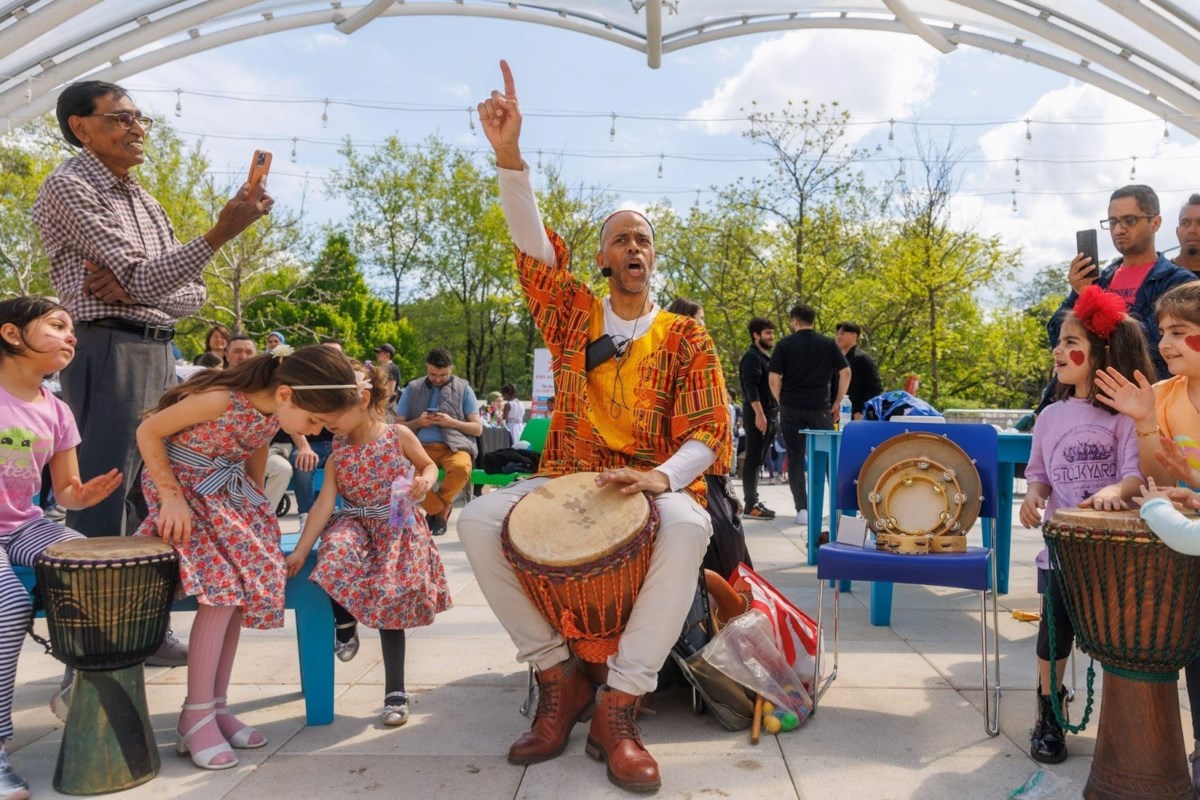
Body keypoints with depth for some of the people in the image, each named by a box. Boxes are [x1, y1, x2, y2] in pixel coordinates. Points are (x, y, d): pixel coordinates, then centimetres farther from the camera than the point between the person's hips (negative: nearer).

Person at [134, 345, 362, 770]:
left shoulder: (274, 414, -10)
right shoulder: (221, 399, -31)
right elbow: (147, 432, -19)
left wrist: (256, 512, 10)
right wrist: (172, 496, -20)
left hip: (230, 492, 7)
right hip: (185, 487, -7)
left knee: (246, 578, -6)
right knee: (223, 581, -20)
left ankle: (216, 706, 5)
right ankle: (196, 716, -10)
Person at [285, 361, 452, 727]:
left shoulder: (398, 435, -6)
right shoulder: (338, 454, 1)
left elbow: (429, 465, 7)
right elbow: (324, 503, -4)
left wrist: (425, 482, -18)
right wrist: (301, 550, -10)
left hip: (399, 526, -2)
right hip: (355, 522, 2)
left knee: (390, 598, -10)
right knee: (334, 557, -33)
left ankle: (395, 691, 2)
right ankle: (345, 622, -2)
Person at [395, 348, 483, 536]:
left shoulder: (464, 389, 11)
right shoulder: (412, 389, 14)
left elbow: (477, 429, 9)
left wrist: (452, 422, -8)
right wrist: (418, 423, -6)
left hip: (454, 446, -1)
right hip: (420, 446, 1)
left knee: (462, 468, -37)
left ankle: (438, 510, -5)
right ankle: (441, 508, -5)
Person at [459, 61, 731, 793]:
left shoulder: (686, 336, 4)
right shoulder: (575, 314, 9)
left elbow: (708, 431, -5)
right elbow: (534, 246, -7)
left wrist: (662, 476, -27)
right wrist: (510, 154, -22)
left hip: (656, 485, -2)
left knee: (688, 530, -36)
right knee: (479, 521, -24)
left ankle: (618, 707, -25)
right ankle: (560, 678, -10)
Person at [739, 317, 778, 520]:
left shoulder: (766, 357, 21)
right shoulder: (752, 357, -9)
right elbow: (751, 387, -20)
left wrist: (774, 414, 23)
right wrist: (759, 413, -27)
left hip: (769, 414, 10)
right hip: (757, 415, -10)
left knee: (758, 460, 12)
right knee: (753, 459, -9)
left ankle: (754, 500, 18)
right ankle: (751, 506, -8)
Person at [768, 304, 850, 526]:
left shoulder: (785, 344, 1)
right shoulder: (828, 344, 5)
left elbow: (773, 379, -4)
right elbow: (845, 373, 1)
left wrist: (782, 401, 9)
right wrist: (837, 403, 8)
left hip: (791, 408, -1)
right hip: (820, 408, 1)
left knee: (795, 458, 6)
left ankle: (802, 509, 2)